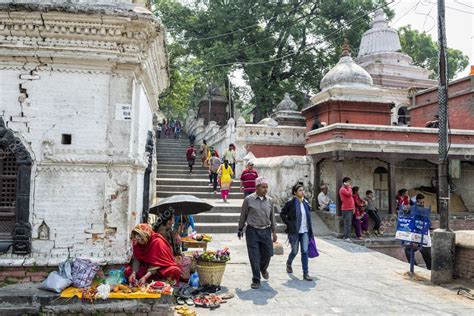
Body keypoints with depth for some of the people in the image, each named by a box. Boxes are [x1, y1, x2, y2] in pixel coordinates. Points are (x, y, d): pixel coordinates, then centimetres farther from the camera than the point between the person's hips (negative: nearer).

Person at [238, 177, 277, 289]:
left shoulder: (270, 201, 6)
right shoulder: (249, 200, -4)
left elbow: (272, 217, 13)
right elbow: (243, 216, 4)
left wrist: (274, 232, 12)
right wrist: (240, 229, 10)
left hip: (266, 231, 3)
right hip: (252, 231, -3)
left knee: (267, 254, 9)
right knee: (254, 257, 0)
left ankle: (263, 269, 42)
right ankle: (256, 280, 13)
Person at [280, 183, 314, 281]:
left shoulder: (305, 203, 5)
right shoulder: (291, 203, -10)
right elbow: (282, 214, -3)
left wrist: (310, 230, 10)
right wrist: (288, 224, -10)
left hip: (305, 231, 4)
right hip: (295, 231, -4)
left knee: (305, 251, -1)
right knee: (294, 251, 9)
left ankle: (305, 273, 5)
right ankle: (289, 263, 40)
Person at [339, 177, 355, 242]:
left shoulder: (348, 189, 21)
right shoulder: (342, 189, -9)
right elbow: (349, 194, -25)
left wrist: (353, 207, 16)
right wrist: (349, 187, -9)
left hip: (350, 209, 9)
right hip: (346, 209, -9)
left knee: (349, 224, 10)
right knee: (347, 223, -11)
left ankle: (346, 236, 15)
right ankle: (347, 237, -10)